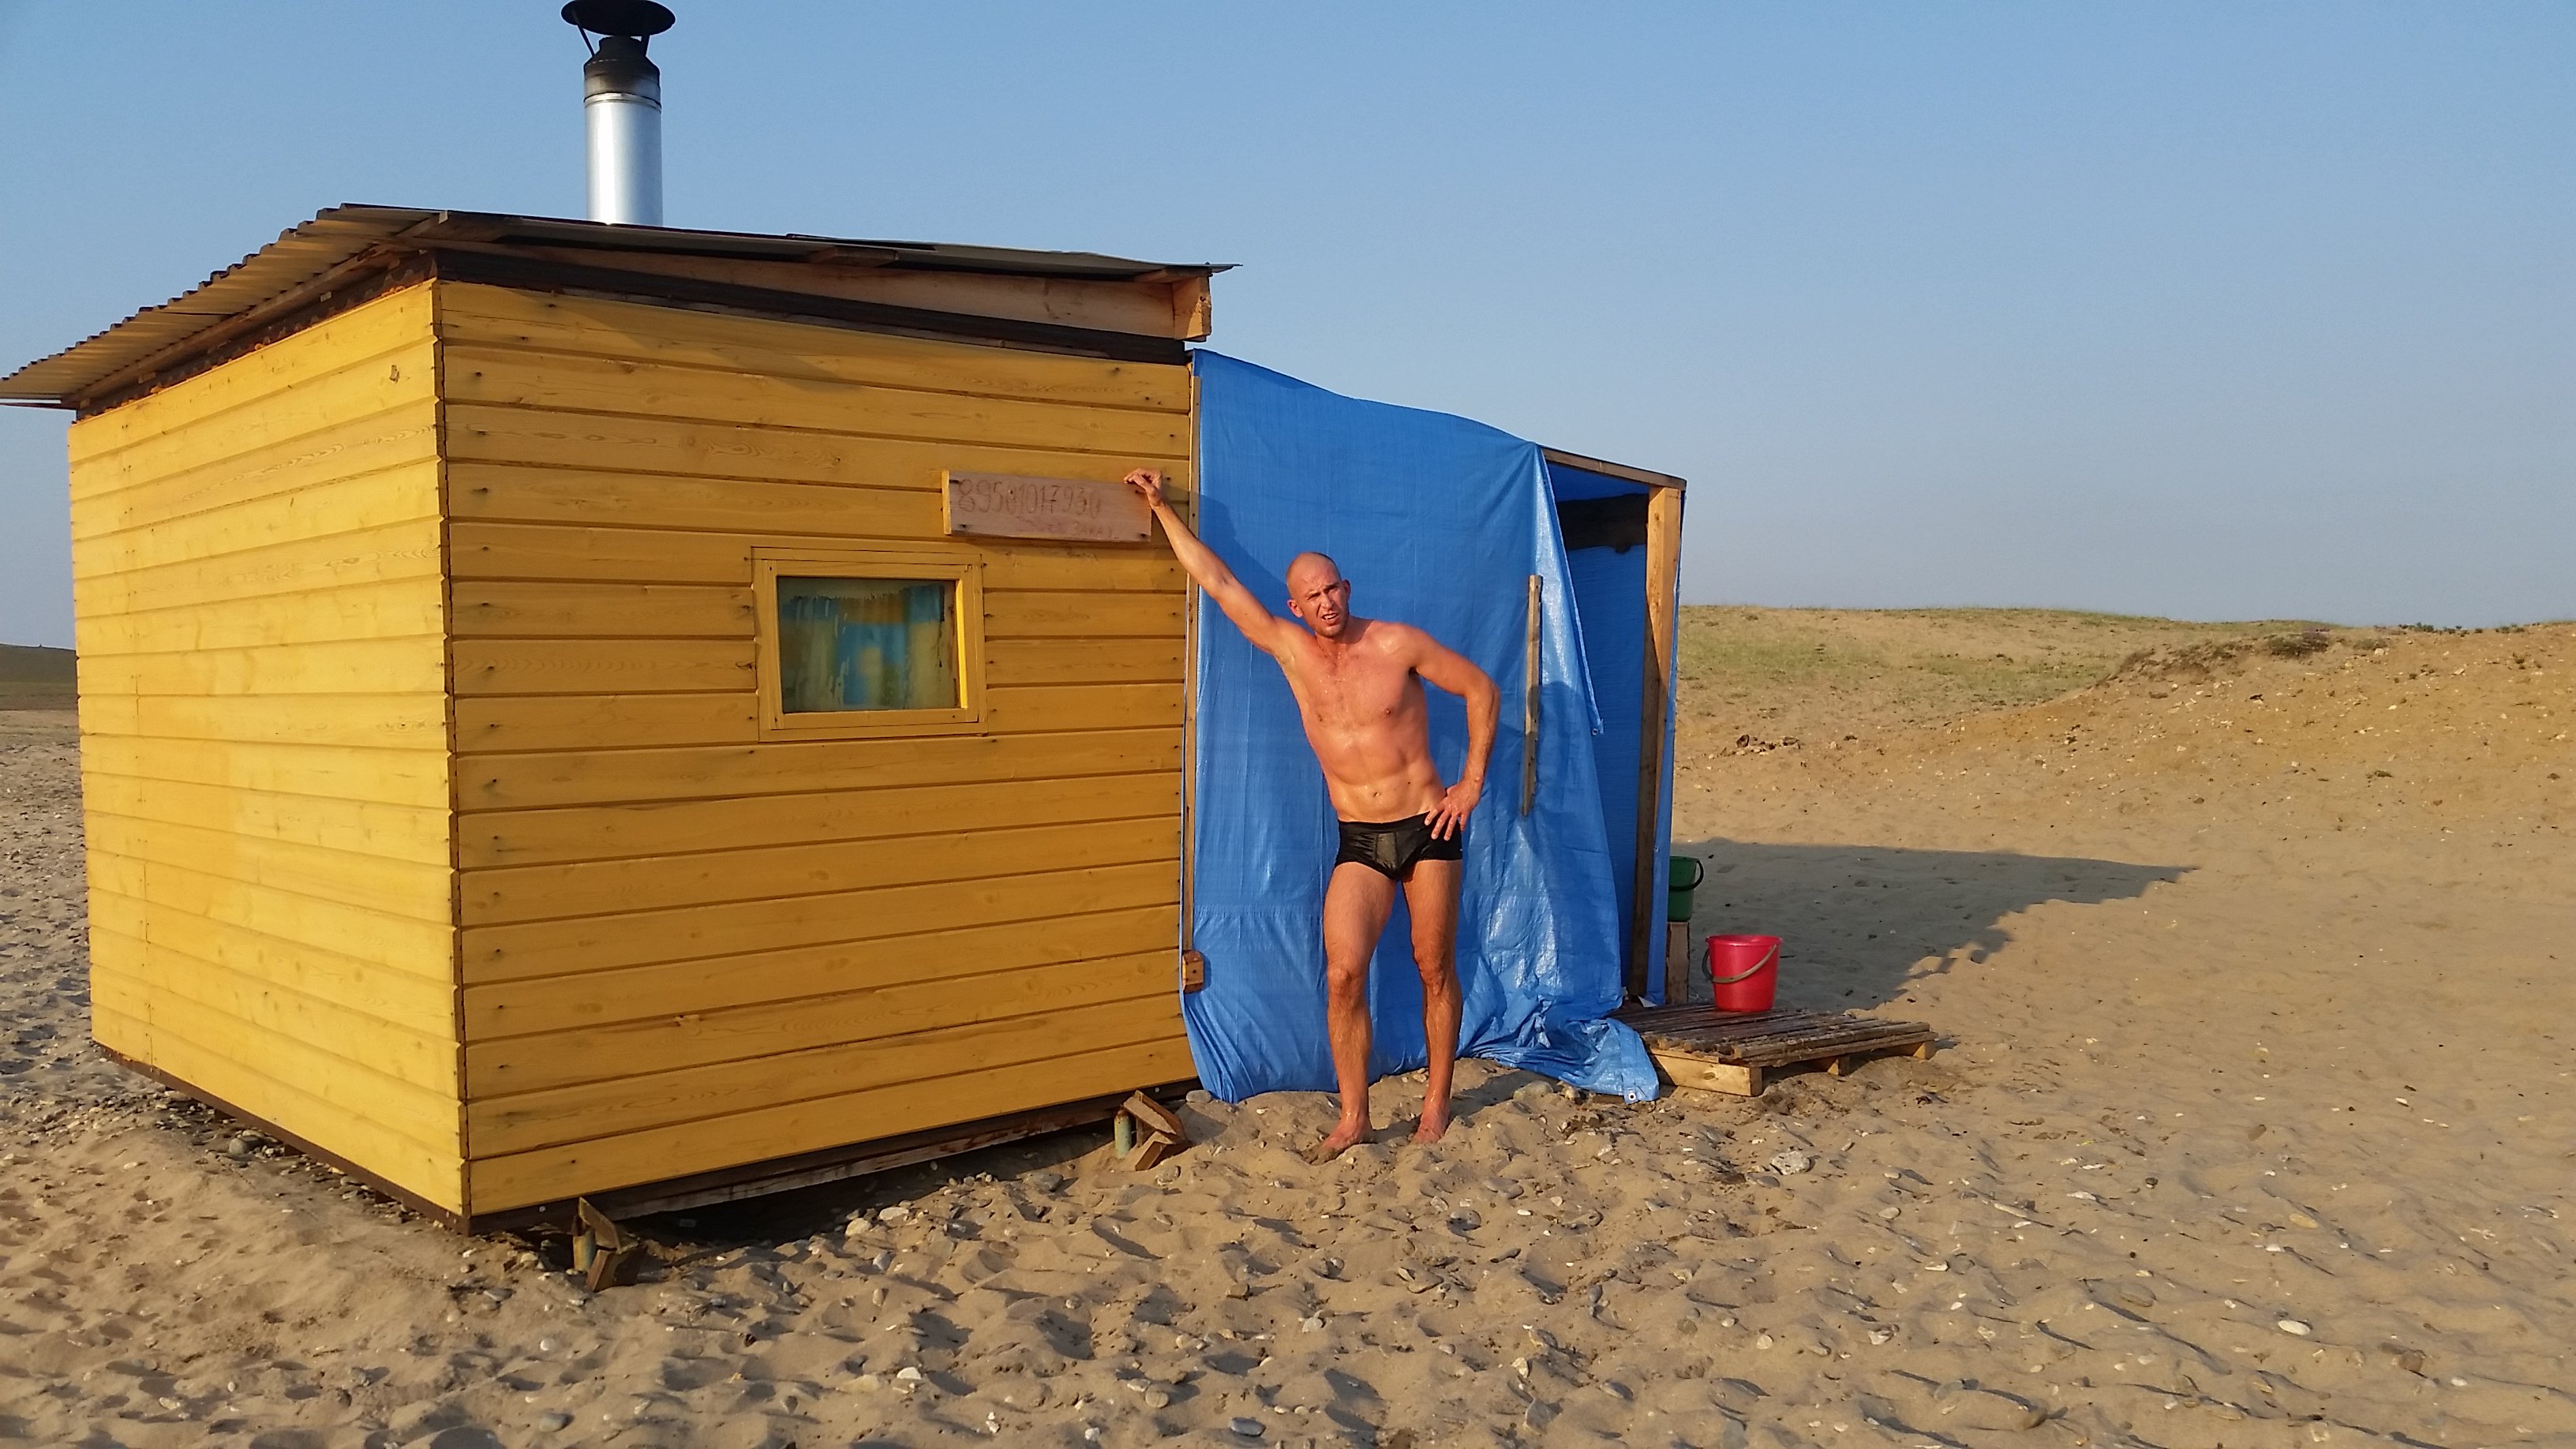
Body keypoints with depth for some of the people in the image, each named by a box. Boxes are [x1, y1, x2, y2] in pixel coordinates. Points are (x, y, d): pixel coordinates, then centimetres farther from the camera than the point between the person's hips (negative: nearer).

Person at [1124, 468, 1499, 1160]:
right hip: (1359, 842, 2)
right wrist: (1163, 508, 2)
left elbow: (1482, 690, 0)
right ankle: (1353, 1117, 0)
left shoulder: (1395, 643, -7)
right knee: (1342, 974, -11)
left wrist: (1473, 781, -4)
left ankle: (1437, 1101, 22)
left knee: (1436, 970, 6)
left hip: (1427, 828, -2)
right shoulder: (1290, 650, 0)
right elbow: (1218, 581, 2)